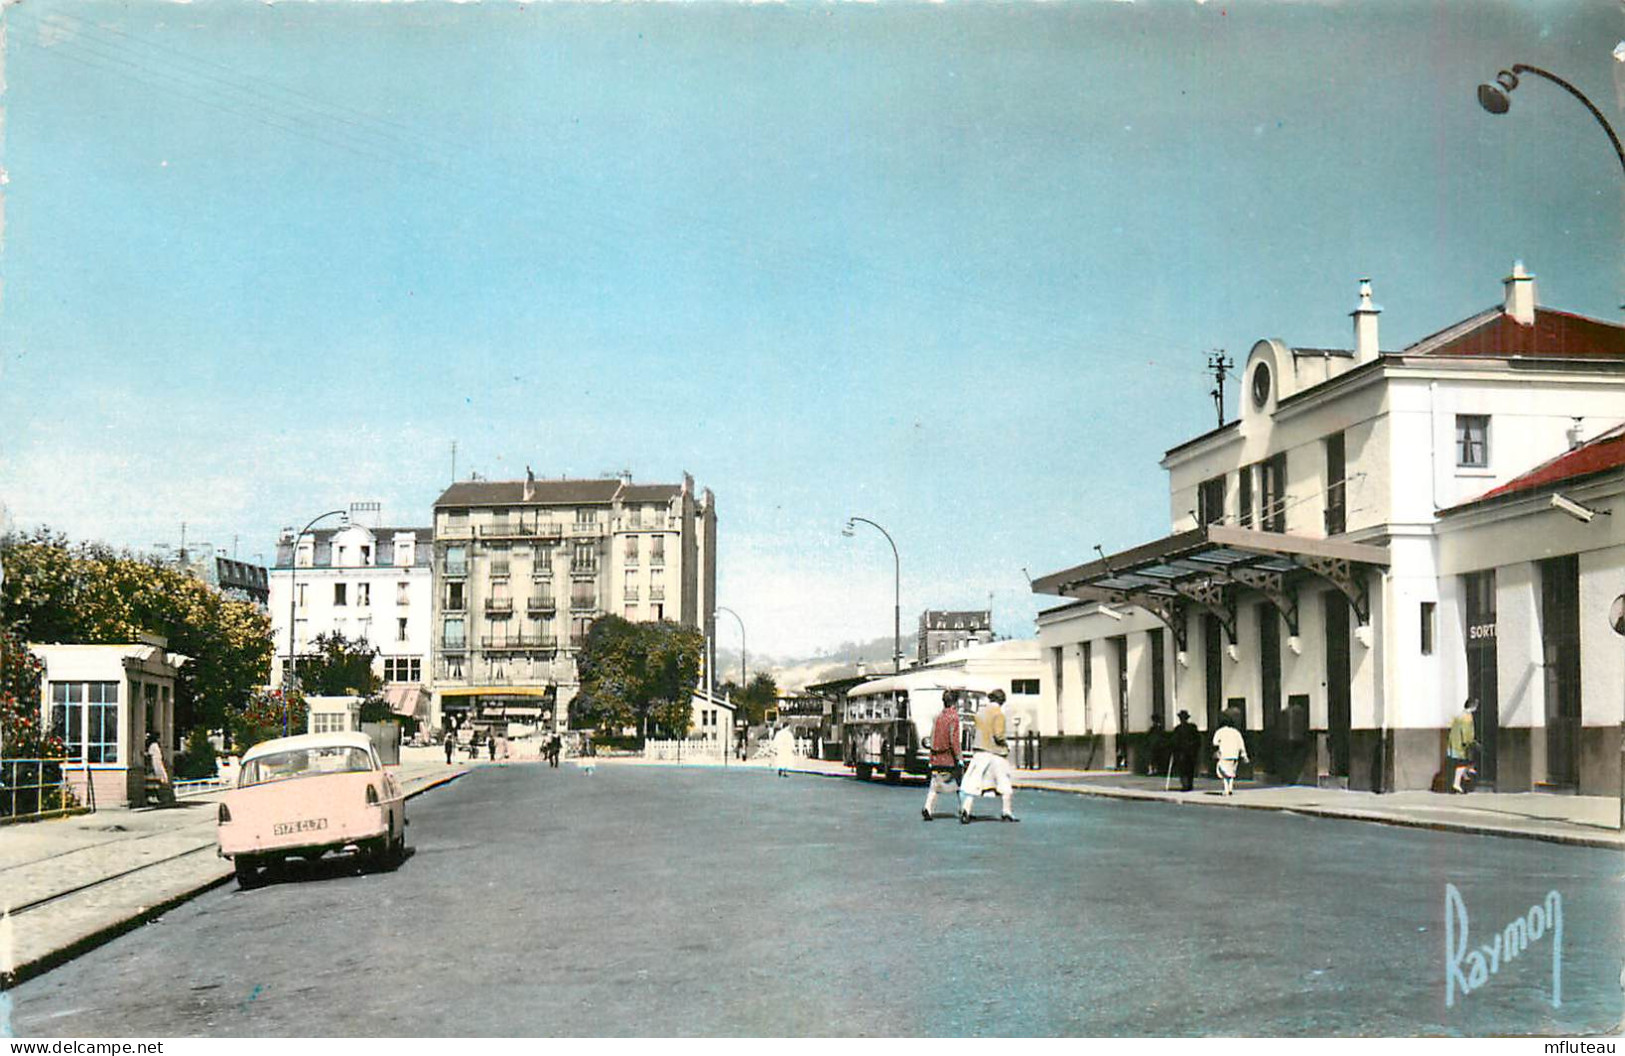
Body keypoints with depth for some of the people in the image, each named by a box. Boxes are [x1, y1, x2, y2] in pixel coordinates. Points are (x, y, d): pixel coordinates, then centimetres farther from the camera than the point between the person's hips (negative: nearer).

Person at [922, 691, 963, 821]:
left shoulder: (938, 716, 8)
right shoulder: (953, 716, -11)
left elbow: (932, 737, 12)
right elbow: (954, 739, -16)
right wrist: (959, 757, -12)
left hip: (936, 756, 6)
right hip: (949, 757, -6)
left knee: (935, 783, 10)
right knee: (960, 783, 8)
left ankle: (927, 808, -6)